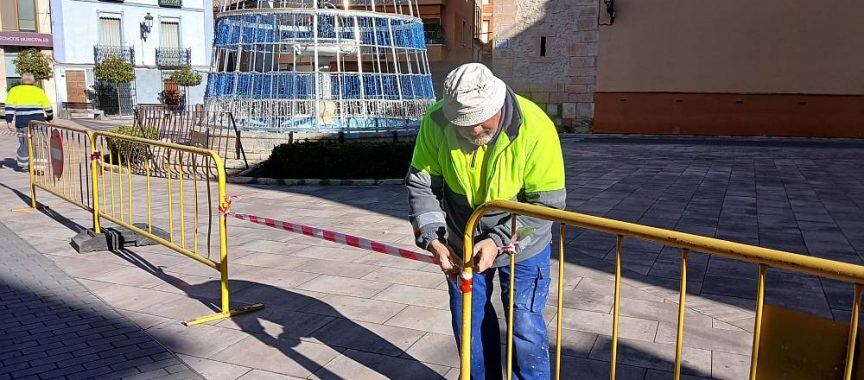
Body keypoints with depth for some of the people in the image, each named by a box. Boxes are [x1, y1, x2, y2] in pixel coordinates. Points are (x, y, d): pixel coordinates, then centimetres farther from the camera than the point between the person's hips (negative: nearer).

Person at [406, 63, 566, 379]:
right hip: (462, 243, 3)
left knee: (525, 326, 1)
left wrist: (498, 240, -31)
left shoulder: (535, 128, -28)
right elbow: (420, 184, -10)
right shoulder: (437, 121, -20)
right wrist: (432, 238, -23)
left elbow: (548, 203, -23)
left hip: (521, 245, -3)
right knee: (469, 323, 15)